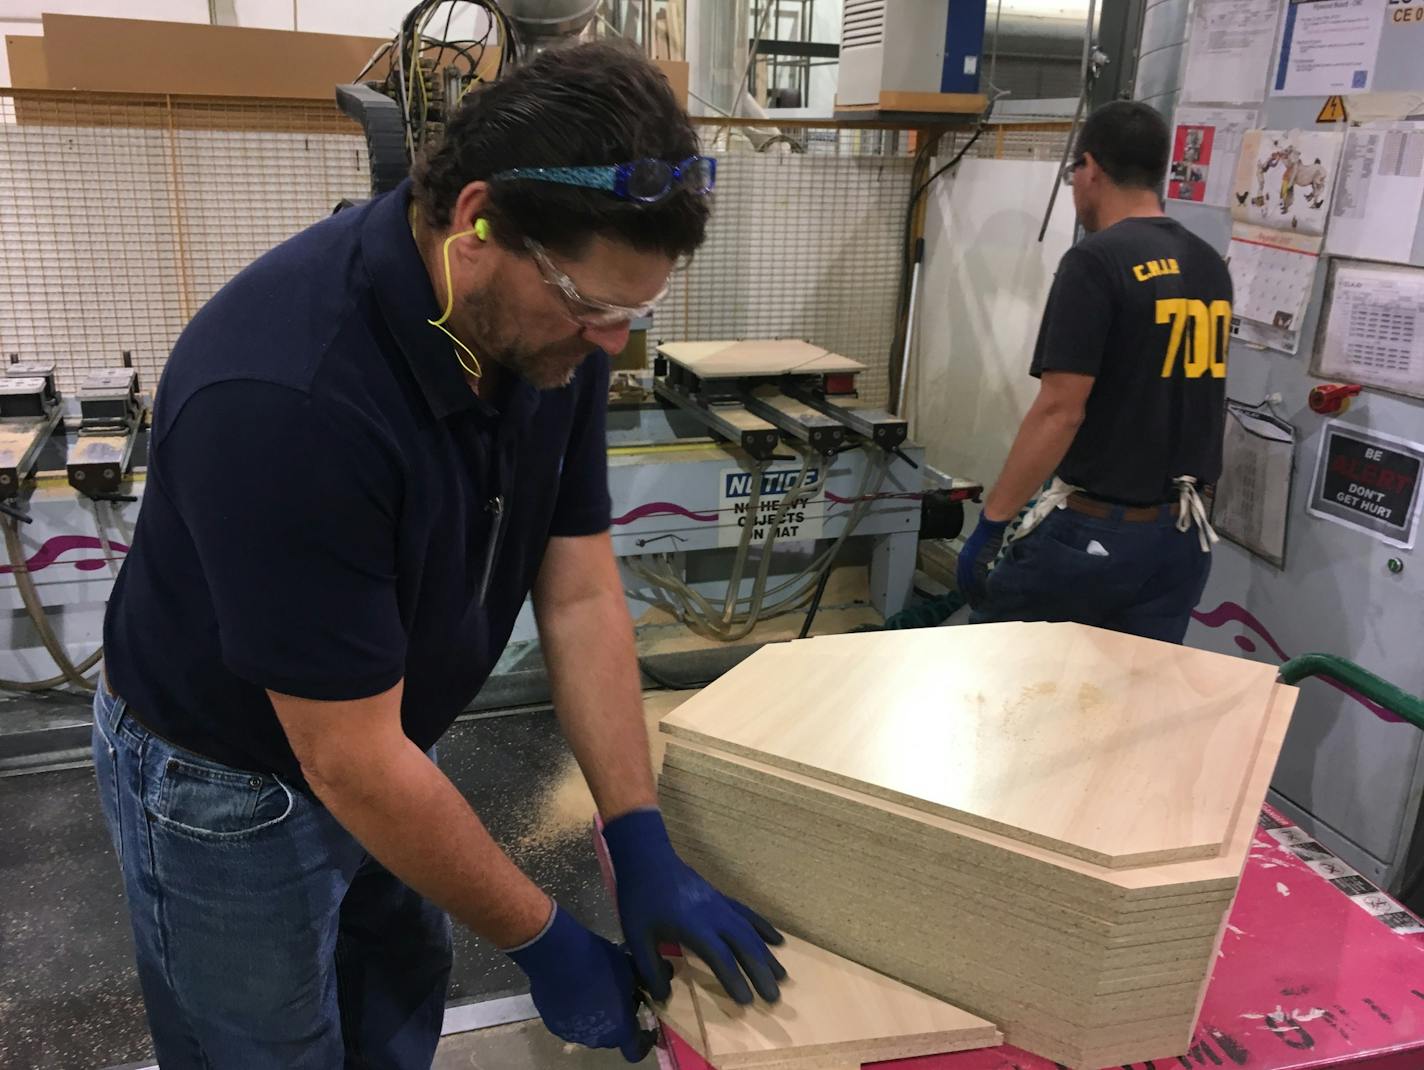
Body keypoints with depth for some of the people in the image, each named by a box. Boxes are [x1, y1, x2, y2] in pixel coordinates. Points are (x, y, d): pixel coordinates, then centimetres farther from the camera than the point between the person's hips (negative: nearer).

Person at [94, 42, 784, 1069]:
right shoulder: (284, 394, -38)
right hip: (226, 779, -5)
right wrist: (544, 943, -19)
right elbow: (351, 761, -31)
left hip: (381, 739, 6)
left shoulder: (549, 324, -16)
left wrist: (645, 852, -14)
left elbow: (580, 593, -11)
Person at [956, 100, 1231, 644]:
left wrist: (991, 523, -15)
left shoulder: (1096, 261, -15)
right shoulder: (1211, 266, 8)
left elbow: (1060, 411, -20)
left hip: (1096, 530, -7)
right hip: (1183, 536, 7)